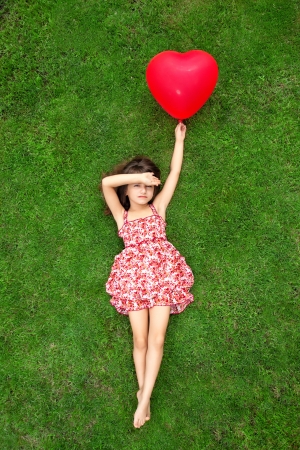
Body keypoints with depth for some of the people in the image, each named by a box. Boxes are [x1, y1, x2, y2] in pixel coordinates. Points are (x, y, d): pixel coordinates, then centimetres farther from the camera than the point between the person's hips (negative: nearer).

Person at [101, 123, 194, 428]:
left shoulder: (158, 207, 14)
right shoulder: (121, 215, 12)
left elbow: (175, 173, 16)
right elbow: (106, 183, -3)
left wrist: (179, 139, 23)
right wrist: (139, 175, -3)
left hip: (162, 272, 0)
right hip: (134, 275, 0)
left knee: (156, 338, -7)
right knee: (140, 340, -1)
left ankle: (144, 400, 1)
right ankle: (142, 391, 17)